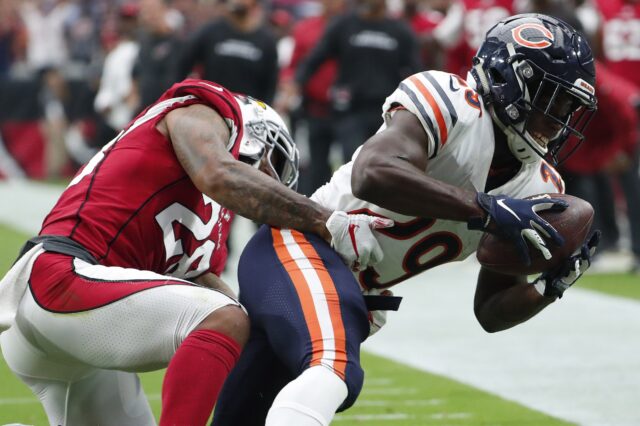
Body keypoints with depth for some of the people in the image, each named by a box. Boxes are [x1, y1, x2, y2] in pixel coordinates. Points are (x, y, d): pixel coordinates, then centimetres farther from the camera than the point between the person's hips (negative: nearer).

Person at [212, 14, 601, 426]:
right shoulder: (454, 104, -14)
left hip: (352, 301, 9)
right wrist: (485, 208, -32)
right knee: (332, 374, -35)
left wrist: (552, 286, -8)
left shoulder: (536, 190, 9)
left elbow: (491, 312, 12)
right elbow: (372, 175, -33)